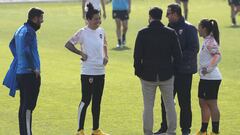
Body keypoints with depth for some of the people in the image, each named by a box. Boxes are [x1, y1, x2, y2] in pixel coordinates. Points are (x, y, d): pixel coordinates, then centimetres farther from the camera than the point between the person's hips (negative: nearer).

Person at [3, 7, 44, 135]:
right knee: (29, 105, -8)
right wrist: (35, 68, -19)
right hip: (30, 73, -10)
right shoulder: (29, 32, -16)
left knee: (24, 104, 14)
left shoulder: (20, 30, 13)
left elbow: (12, 45, 28)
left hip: (20, 71, 10)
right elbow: (26, 51, -27)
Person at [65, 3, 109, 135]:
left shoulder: (101, 31, 7)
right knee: (86, 100, -4)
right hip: (88, 72, -6)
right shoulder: (83, 32, -11)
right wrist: (81, 53, -14)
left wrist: (106, 56, 7)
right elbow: (68, 44, -11)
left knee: (97, 101, 12)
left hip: (100, 71, 6)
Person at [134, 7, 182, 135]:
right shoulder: (171, 33, -5)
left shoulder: (143, 33, -8)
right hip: (166, 75, 1)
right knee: (169, 105, 12)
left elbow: (137, 56, -8)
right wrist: (171, 69, 11)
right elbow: (178, 55, -3)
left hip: (148, 75, -1)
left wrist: (138, 71, 6)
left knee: (148, 107, 6)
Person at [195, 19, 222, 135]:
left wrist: (208, 69, -29)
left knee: (212, 104, -5)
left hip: (211, 78, -10)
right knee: (203, 103, 15)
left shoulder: (210, 42, -15)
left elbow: (217, 56, -28)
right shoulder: (206, 41, 14)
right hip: (205, 78, 10)